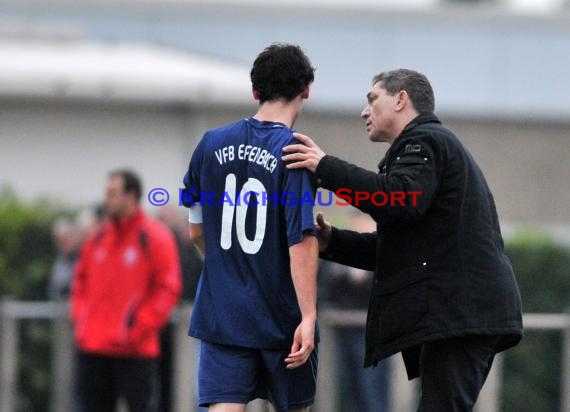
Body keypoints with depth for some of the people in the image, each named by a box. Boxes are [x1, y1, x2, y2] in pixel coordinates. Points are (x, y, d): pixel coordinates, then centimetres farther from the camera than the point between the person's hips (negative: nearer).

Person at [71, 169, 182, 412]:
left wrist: (140, 328, -14)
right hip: (92, 349, 6)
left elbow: (168, 289, -8)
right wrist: (80, 320, 8)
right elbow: (80, 282, 22)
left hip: (135, 352, -6)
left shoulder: (155, 237, -4)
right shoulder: (97, 238, 14)